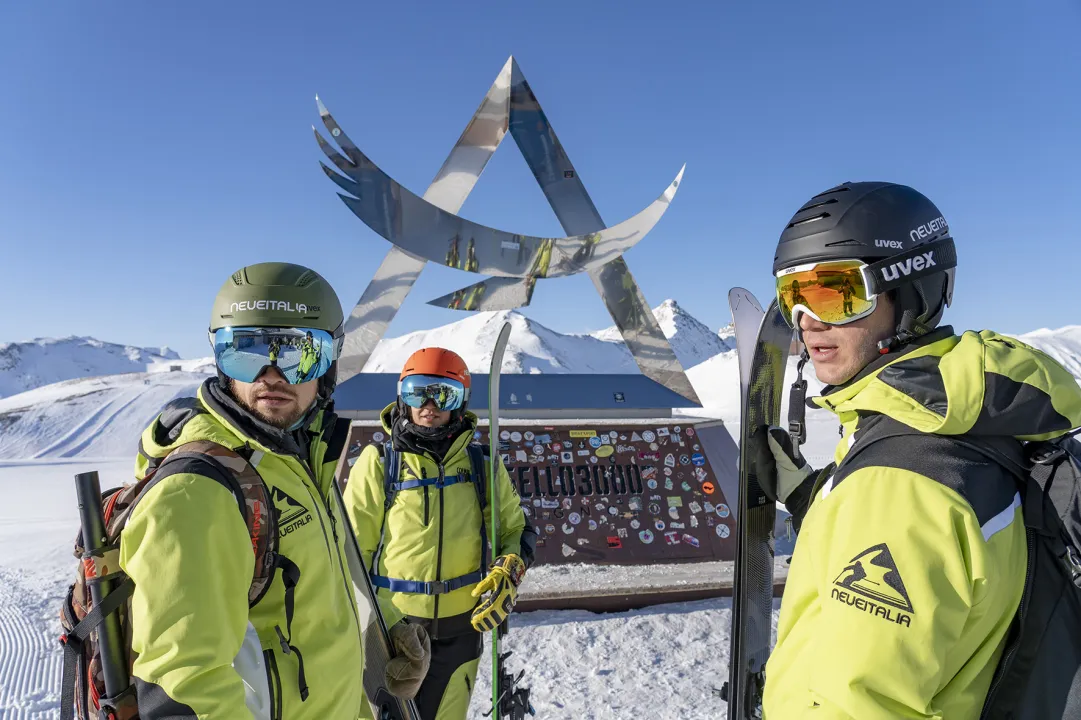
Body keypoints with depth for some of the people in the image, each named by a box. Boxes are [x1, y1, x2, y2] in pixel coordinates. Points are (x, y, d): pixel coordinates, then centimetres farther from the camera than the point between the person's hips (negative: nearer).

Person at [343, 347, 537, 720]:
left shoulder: (483, 466, -2)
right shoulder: (378, 463, -7)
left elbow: (517, 530, 8)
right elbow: (352, 551, -3)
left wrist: (509, 573, -12)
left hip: (460, 630, 2)